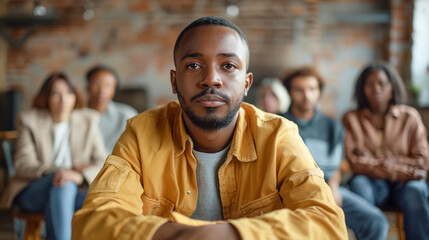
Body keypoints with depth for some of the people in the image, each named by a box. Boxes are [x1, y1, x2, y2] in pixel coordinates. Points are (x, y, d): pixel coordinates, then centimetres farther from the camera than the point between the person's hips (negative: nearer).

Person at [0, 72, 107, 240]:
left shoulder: (89, 121, 7)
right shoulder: (29, 120, 4)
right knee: (64, 184, -36)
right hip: (31, 193, -2)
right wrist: (63, 172, -18)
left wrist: (80, 175, -27)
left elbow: (102, 163, -4)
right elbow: (23, 165, -5)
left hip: (75, 192, 2)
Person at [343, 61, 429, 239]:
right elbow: (354, 161, -6)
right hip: (371, 182, 0)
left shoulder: (410, 117, 8)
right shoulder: (352, 119, 6)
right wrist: (403, 170, -10)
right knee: (358, 183, -34)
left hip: (405, 183, 1)